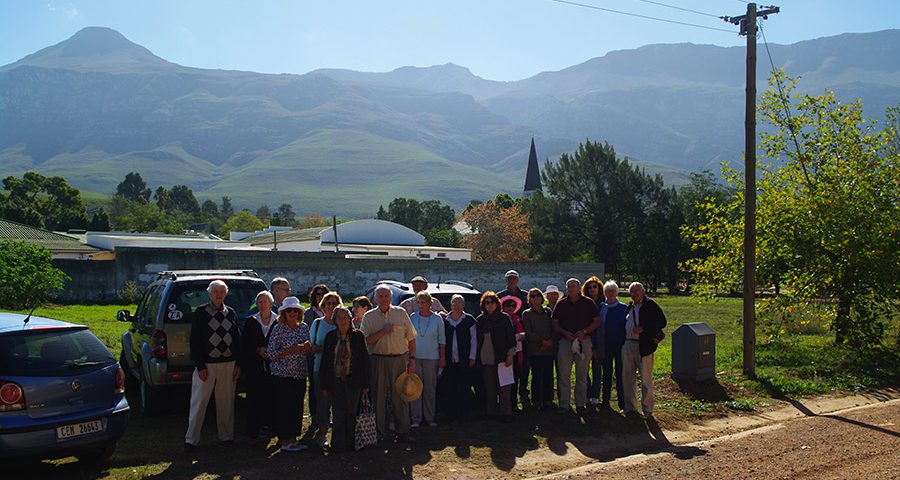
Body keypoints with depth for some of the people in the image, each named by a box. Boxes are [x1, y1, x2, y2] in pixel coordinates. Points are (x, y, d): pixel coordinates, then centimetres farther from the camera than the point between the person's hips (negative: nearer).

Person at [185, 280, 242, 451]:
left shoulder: (230, 312, 9)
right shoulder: (201, 312, -2)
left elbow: (237, 339, 11)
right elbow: (194, 341, -5)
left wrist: (238, 364, 4)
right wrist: (200, 366, -11)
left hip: (228, 364, 4)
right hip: (207, 364, -3)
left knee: (226, 402, 10)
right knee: (199, 402, 0)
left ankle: (226, 436, 20)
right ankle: (191, 440, 8)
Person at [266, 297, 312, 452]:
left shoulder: (304, 327, 10)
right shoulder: (278, 329, -6)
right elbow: (271, 353, -9)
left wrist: (307, 347, -4)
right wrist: (291, 350, -18)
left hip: (300, 374, 6)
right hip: (283, 374, -5)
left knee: (298, 406, 7)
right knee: (284, 406, -4)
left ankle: (293, 438, 17)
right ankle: (284, 441, 4)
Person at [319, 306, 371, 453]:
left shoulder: (358, 335, 0)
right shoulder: (330, 336, 5)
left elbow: (365, 360, 1)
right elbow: (325, 361, 7)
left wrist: (365, 383, -1)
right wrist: (324, 384, 3)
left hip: (353, 380, -1)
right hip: (336, 381, 1)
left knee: (351, 413, 5)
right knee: (338, 414, 2)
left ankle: (350, 444, 15)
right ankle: (338, 445, 9)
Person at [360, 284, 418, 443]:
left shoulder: (401, 313, 6)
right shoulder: (369, 317, 4)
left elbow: (411, 339, 8)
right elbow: (365, 341, -5)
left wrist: (412, 359, 1)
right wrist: (383, 331, -14)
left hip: (399, 359, 0)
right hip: (378, 360, 0)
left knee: (400, 396, 2)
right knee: (379, 397, 4)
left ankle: (402, 432, 9)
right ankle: (379, 433, 14)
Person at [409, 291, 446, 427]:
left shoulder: (437, 318, 1)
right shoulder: (412, 317, 4)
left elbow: (442, 340, 5)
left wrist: (442, 357, 1)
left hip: (432, 358, -1)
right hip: (415, 356, 1)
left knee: (430, 388, 4)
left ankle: (429, 418, 14)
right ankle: (416, 419, 5)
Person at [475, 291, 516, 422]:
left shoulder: (504, 318, 2)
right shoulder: (480, 320, 9)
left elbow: (511, 337, 1)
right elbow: (477, 340, 12)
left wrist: (510, 355, -5)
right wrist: (476, 358, 7)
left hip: (501, 358, -3)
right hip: (485, 360, 3)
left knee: (504, 387, -3)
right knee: (489, 388, 8)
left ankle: (506, 413, 2)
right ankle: (490, 412, 17)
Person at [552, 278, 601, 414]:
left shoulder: (588, 303, 3)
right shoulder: (561, 304, 7)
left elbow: (597, 321, 4)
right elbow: (554, 323, 9)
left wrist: (584, 332, -10)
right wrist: (565, 333, -9)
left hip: (584, 341, -1)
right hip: (565, 340, 1)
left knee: (582, 375, 6)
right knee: (563, 374, -1)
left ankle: (580, 403, 16)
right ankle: (564, 404, 7)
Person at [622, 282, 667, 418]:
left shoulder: (650, 305, -6)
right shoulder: (630, 306, 14)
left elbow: (662, 322, -12)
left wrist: (643, 328, -19)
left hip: (643, 346, -7)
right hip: (628, 344, 7)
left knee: (646, 379, 1)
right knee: (627, 377, 11)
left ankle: (647, 410, 11)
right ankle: (630, 407, 23)